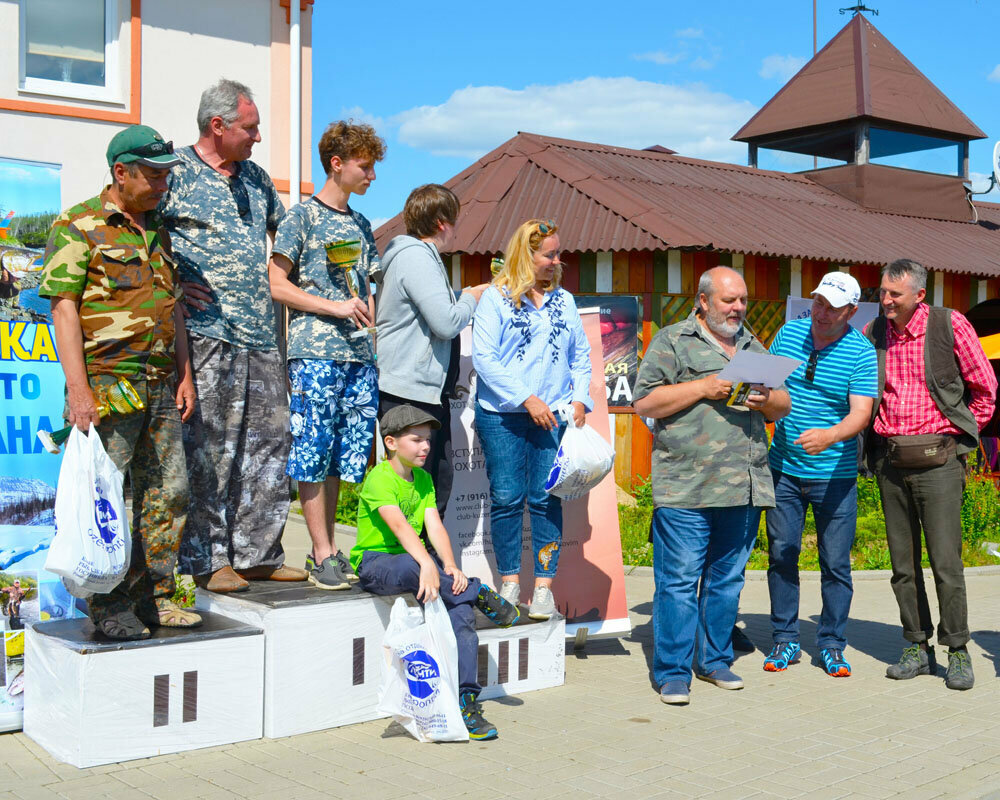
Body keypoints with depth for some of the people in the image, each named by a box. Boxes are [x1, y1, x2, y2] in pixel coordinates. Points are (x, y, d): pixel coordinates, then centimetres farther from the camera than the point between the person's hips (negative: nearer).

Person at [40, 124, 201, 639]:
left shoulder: (157, 229, 18)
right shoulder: (77, 227, -4)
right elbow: (64, 307, -10)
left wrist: (184, 375, 15)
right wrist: (78, 387, -18)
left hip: (159, 385, 7)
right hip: (107, 382, -7)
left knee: (169, 491, 8)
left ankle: (154, 597, 19)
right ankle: (109, 606, 7)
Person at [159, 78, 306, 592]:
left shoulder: (255, 177, 19)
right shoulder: (175, 171, -2)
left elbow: (283, 227, 33)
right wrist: (173, 281, -12)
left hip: (260, 336, 7)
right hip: (204, 333, -7)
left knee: (269, 439, 7)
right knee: (205, 447, -5)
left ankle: (258, 553, 16)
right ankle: (206, 561, 3)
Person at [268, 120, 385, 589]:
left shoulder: (360, 225, 20)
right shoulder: (302, 216, 0)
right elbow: (277, 285, -5)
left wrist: (370, 317, 10)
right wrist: (334, 307, -12)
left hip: (360, 355, 7)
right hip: (315, 353, -6)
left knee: (343, 455, 7)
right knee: (313, 452, -5)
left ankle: (328, 551, 14)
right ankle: (322, 555, 0)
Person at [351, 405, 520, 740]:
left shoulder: (423, 479, 10)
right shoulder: (379, 478, -12)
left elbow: (434, 524, -3)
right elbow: (399, 525, -28)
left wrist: (450, 566, -20)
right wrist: (427, 564, -43)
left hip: (416, 558, 6)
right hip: (374, 562, -6)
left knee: (460, 607, -19)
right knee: (410, 568, -41)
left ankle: (466, 700, -19)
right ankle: (479, 594, -20)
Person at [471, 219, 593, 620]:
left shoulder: (564, 301, 15)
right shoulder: (496, 298, 1)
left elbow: (581, 355, 19)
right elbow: (483, 357, -7)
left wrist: (579, 399, 3)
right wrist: (527, 399, -12)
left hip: (554, 417, 3)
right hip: (502, 416, -3)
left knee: (547, 499, -2)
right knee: (507, 498, -1)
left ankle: (544, 588, 4)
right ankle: (510, 584, 10)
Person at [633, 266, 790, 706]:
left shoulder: (753, 347, 20)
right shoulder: (671, 341, 3)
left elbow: (783, 407, 21)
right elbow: (645, 402, -6)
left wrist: (766, 399, -2)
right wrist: (704, 388, -12)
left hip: (745, 487, 5)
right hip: (685, 488, -5)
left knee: (727, 579, 11)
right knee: (678, 580, -4)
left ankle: (715, 660, 24)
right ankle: (672, 672, 4)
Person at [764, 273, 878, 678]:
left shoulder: (861, 352, -7)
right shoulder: (788, 333, 5)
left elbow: (861, 413, -17)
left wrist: (830, 435, -36)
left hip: (834, 474, -3)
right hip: (784, 468, 3)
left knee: (836, 563, 2)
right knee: (781, 555, 6)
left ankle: (832, 645, 16)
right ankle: (785, 640, 17)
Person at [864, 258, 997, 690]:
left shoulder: (950, 325, -3)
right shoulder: (872, 333, 6)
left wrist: (957, 435, 6)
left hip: (937, 458, -4)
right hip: (889, 458, 4)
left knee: (946, 560, -5)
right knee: (902, 562, 7)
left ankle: (957, 650, 7)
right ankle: (918, 647, 18)